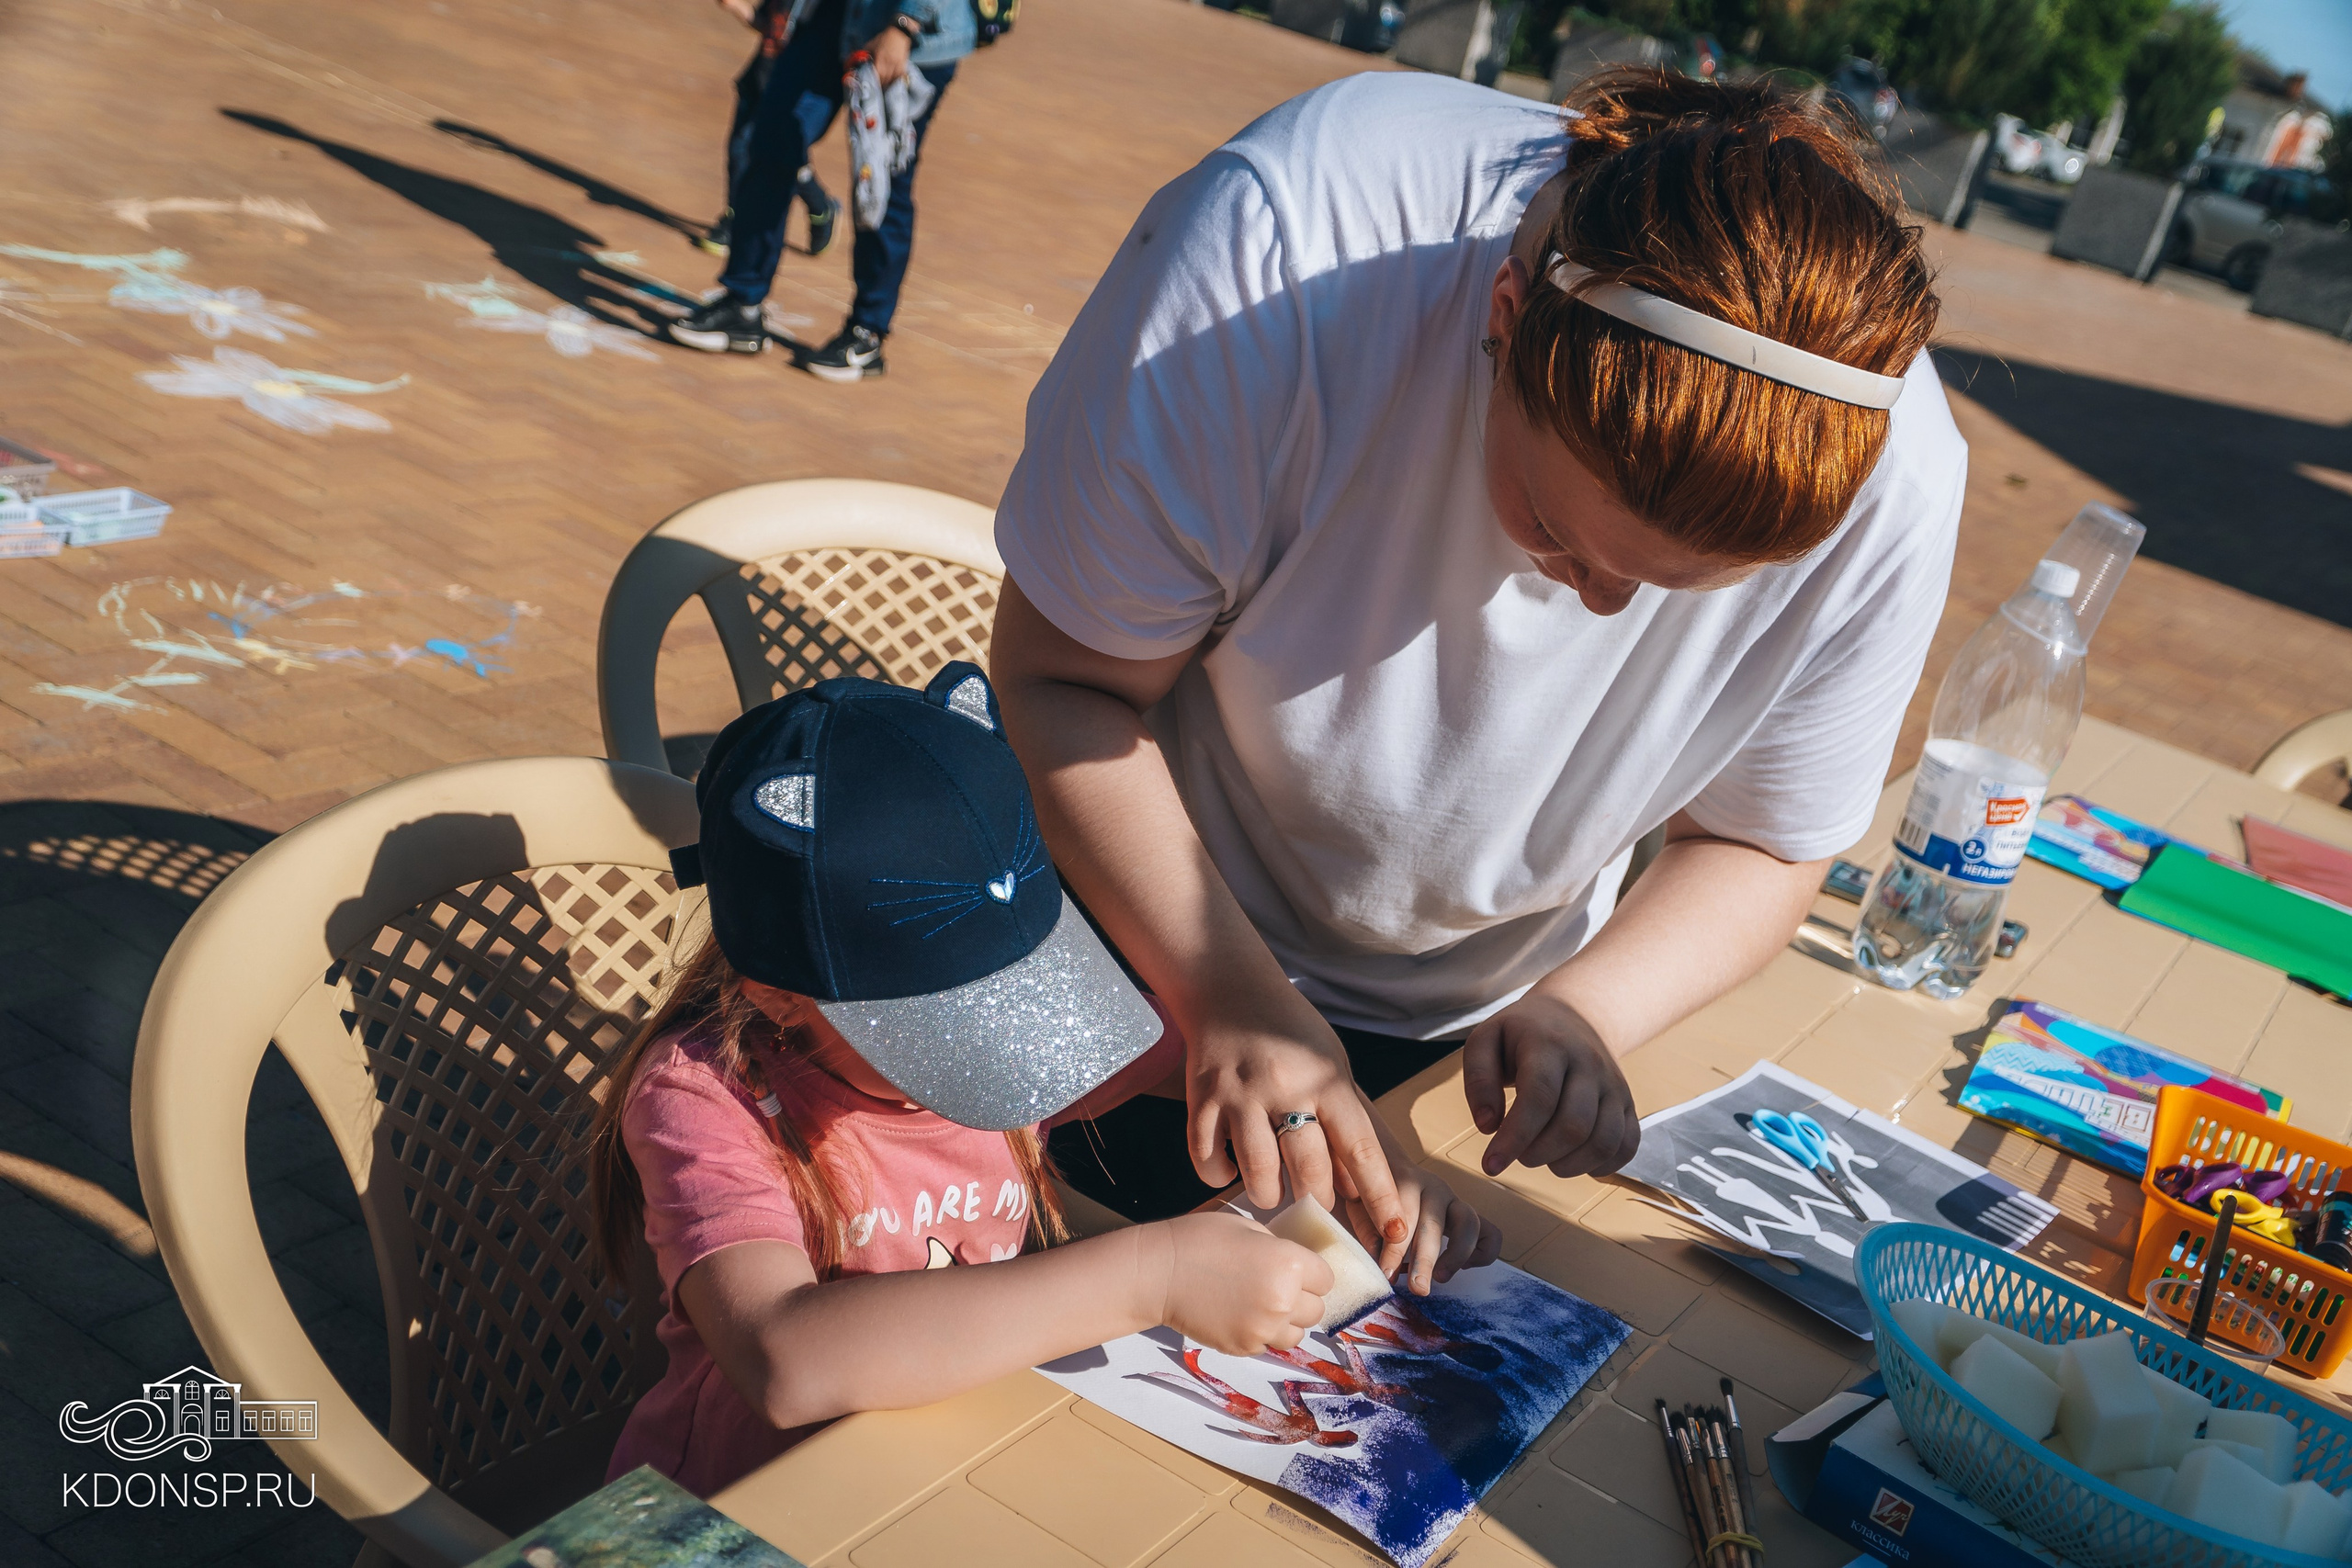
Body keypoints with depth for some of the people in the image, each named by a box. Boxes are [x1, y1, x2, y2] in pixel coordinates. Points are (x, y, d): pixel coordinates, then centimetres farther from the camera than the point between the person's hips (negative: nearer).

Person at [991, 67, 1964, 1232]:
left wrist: (1587, 1009, -29)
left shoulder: (1895, 478, -27)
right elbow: (1058, 678, -26)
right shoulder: (1275, 241, -36)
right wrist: (1232, 994, -35)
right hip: (1156, 929, -1)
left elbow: (1762, 849, -11)